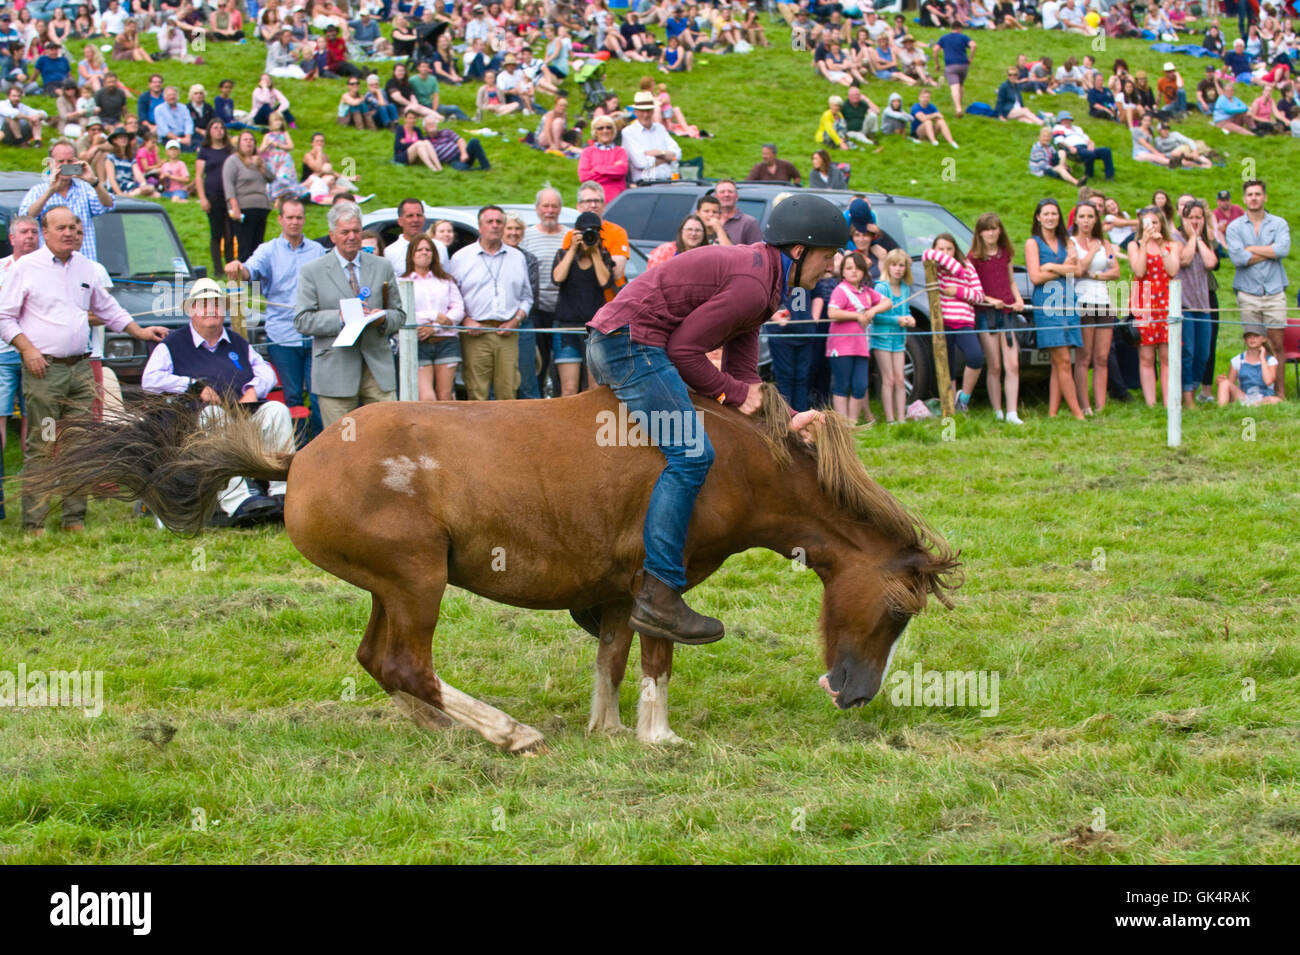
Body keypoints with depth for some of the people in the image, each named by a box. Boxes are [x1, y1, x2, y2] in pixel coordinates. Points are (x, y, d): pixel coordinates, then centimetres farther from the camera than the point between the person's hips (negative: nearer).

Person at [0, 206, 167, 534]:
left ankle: (75, 519, 8)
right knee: (41, 447, -8)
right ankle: (34, 523, -8)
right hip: (44, 369, -5)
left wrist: (139, 331, 17)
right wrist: (27, 349, -12)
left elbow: (107, 309, 28)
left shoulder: (86, 268, 15)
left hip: (80, 368, 5)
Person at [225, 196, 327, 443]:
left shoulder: (317, 251, 11)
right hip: (282, 337, -1)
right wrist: (239, 269, -38)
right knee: (292, 396, 3)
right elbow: (252, 270, -14)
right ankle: (298, 447, 10)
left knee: (319, 394, -4)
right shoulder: (269, 251, 5)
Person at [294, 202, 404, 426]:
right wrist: (340, 317, -16)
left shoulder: (382, 267, 13)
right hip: (335, 372, -2)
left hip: (378, 368, 2)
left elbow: (399, 315, 15)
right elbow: (301, 321, -3)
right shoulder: (312, 271, 3)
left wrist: (383, 318, -9)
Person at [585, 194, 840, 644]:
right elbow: (683, 351, -17)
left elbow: (744, 378, 19)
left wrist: (788, 420, 7)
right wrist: (735, 391, -6)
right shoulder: (751, 285, -16)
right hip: (632, 341, -12)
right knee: (690, 455, -18)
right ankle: (657, 598, -24)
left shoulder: (758, 277, 19)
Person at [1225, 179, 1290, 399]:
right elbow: (1237, 258, -10)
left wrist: (1252, 249, -7)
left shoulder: (1279, 224, 7)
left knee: (1277, 343, 0)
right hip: (1248, 293, 0)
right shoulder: (1234, 227, 6)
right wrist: (1270, 252, -6)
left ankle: (1281, 391, 4)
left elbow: (1283, 249, -11)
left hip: (1274, 291, 0)